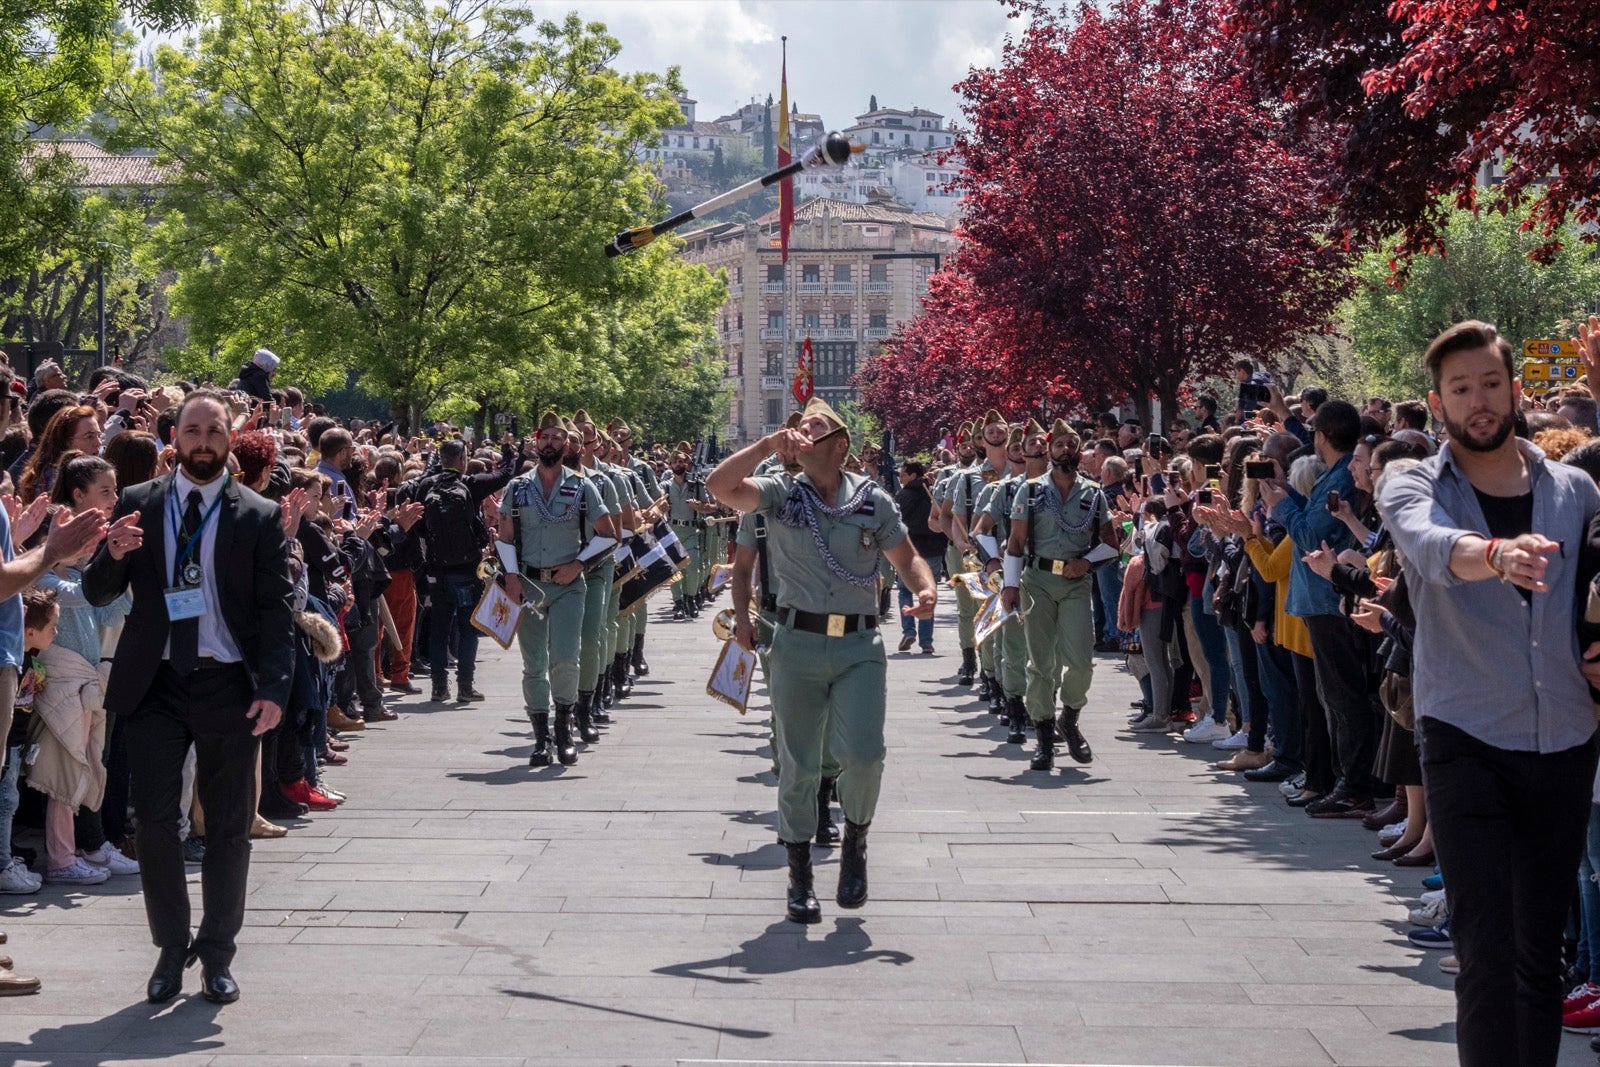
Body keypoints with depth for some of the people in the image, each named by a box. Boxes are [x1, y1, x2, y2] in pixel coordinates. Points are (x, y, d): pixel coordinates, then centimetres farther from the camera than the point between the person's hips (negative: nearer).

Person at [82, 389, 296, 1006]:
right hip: (156, 683, 1)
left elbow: (276, 612, -2)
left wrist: (273, 689, -14)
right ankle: (171, 948, 16)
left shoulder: (260, 517, 0)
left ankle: (217, 955, 19)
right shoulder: (137, 504, 5)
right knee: (154, 818, 0)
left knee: (228, 827, 6)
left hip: (229, 686, -1)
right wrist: (113, 555, -18)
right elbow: (97, 594, 4)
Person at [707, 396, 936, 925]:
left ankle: (855, 839, 15)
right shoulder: (780, 494, 5)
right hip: (797, 644, 0)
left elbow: (906, 555, 14)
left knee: (864, 754, -15)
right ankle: (799, 876, 20)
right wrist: (768, 444, -10)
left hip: (860, 647, 0)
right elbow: (720, 486, -10)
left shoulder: (873, 500, 8)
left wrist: (925, 588, -6)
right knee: (798, 766, 6)